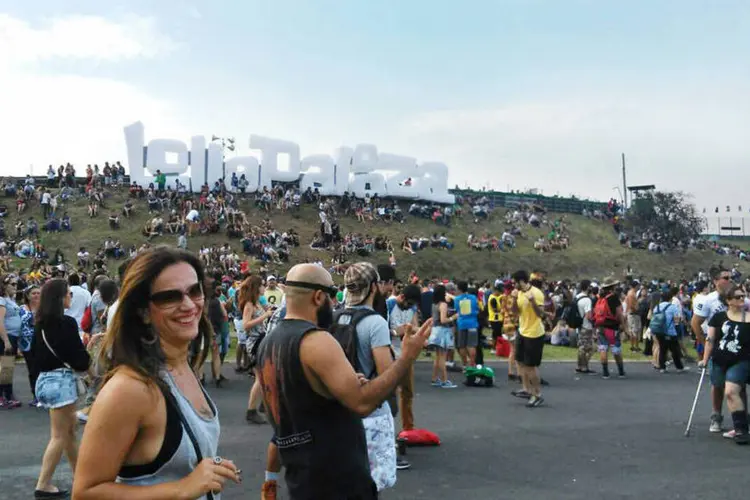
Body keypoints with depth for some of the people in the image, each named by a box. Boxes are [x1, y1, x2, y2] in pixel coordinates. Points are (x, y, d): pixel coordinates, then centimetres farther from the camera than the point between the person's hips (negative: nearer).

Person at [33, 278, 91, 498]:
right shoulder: (66, 323, -16)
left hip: (45, 378, 9)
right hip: (61, 380, -9)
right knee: (59, 435, 0)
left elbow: (38, 353, 15)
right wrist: (88, 348, 5)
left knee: (70, 429, 18)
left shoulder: (41, 323, 6)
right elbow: (79, 359, -15)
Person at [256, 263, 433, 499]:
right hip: (338, 480, -9)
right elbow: (362, 403, -26)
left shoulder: (267, 343, 9)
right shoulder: (315, 340, -20)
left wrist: (347, 384, 15)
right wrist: (407, 358, -19)